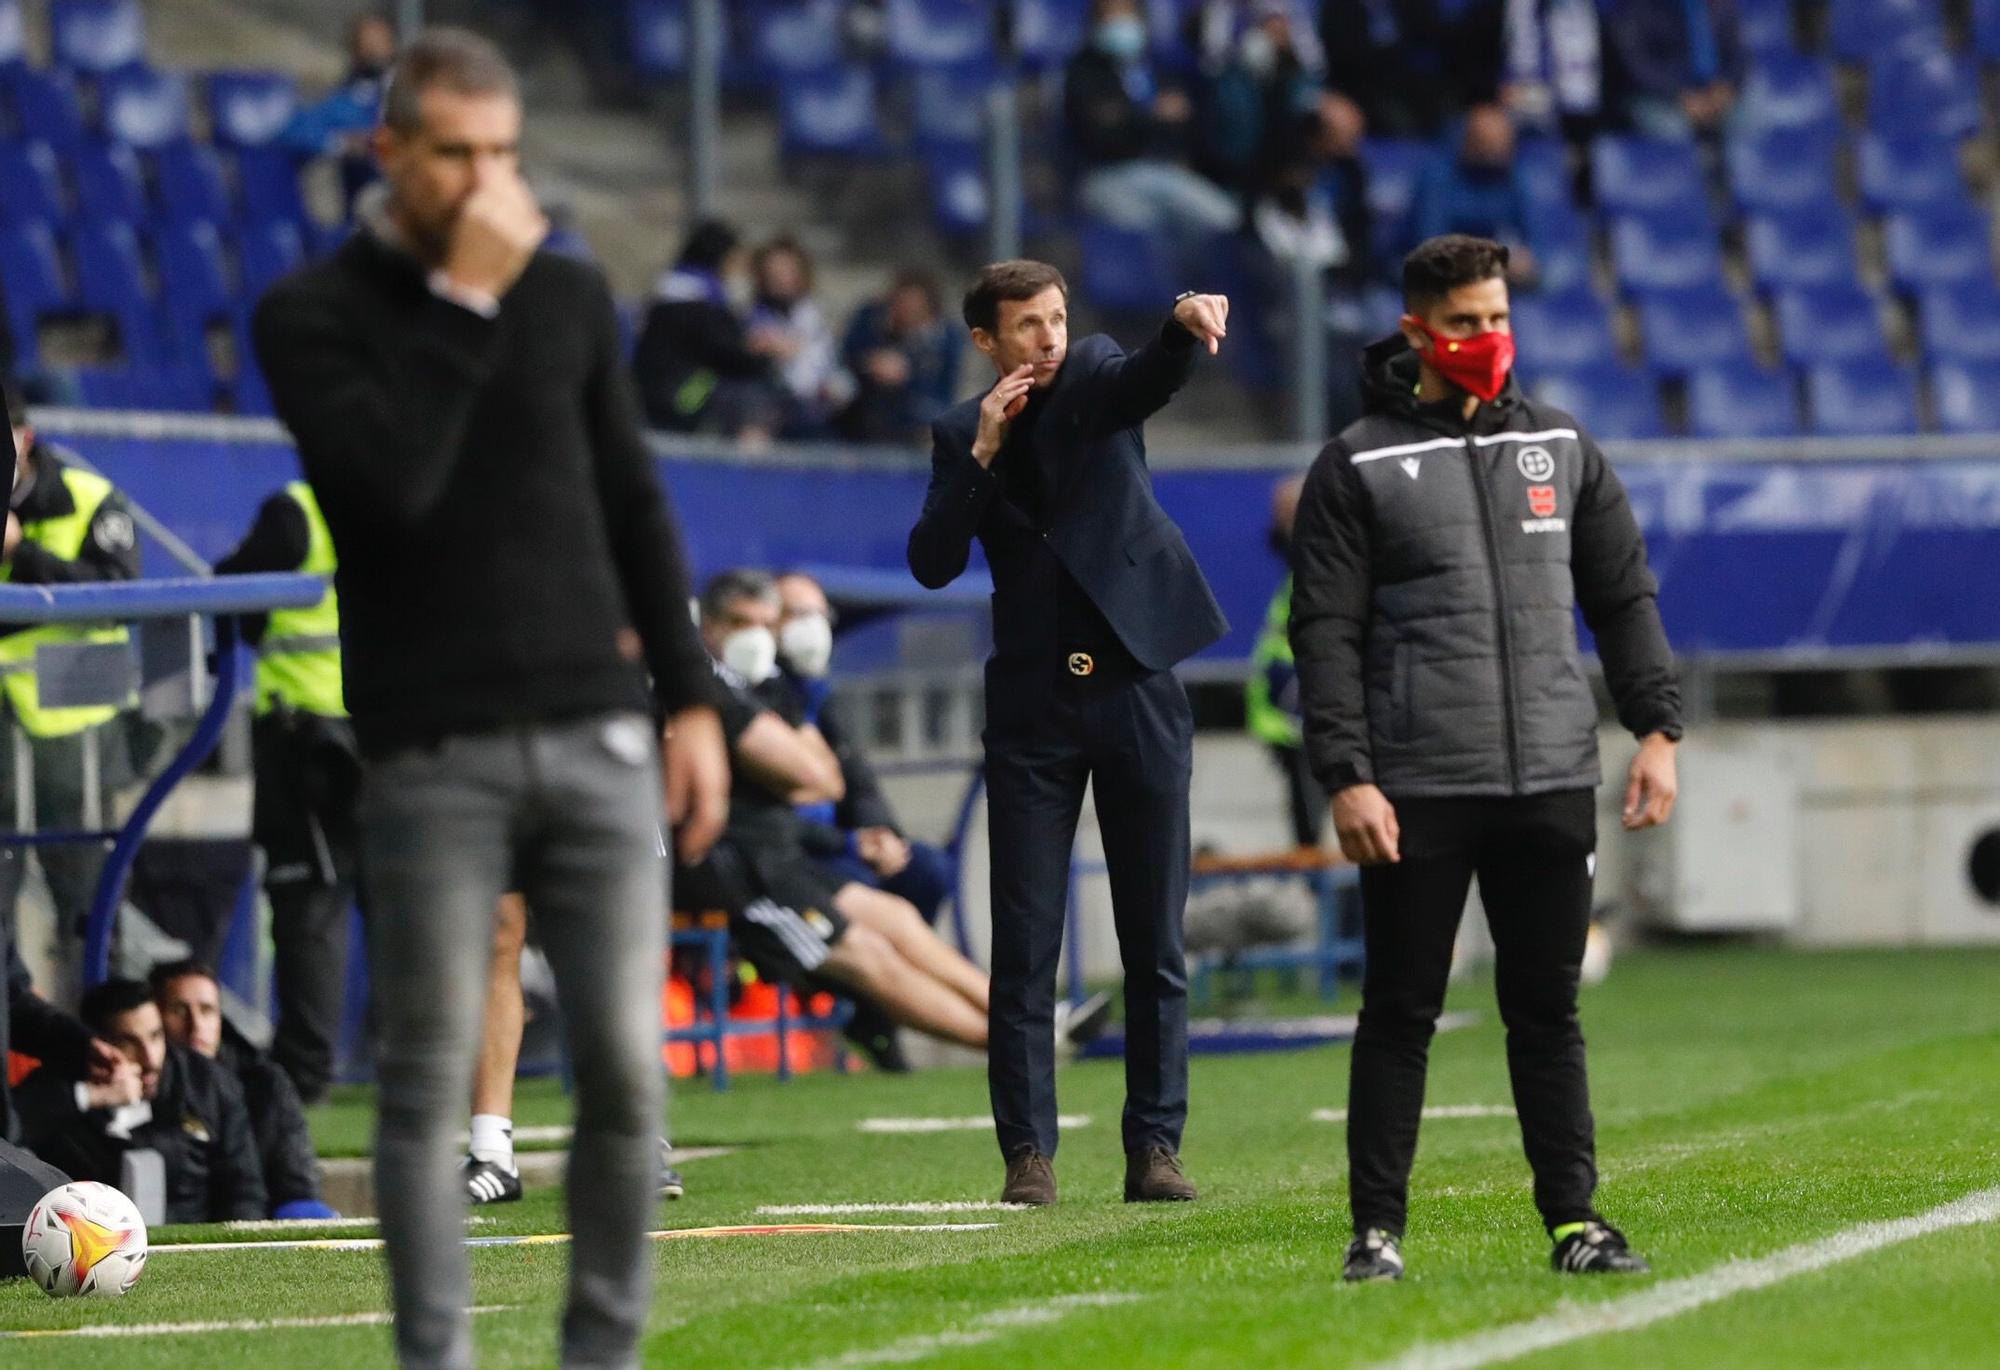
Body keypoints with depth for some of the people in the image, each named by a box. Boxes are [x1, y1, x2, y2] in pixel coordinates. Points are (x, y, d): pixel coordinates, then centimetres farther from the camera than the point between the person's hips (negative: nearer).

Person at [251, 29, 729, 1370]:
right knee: (432, 1082, -3)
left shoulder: (572, 296, 11)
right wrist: (463, 299, -15)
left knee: (626, 1070, -1)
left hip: (597, 740, 3)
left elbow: (636, 508, 15)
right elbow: (390, 483, -17)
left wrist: (691, 699, 10)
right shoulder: (312, 316, -1)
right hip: (433, 756, -3)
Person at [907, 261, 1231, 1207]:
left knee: (1155, 943, 1)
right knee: (1024, 944, -2)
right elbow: (933, 563, -4)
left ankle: (1154, 1146, 5)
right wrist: (982, 453, -13)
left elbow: (1151, 381, -21)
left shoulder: (1095, 378, 2)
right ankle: (1028, 1153, 1)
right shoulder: (961, 434, 7)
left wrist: (1185, 327, -43)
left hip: (1135, 691, -1)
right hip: (1032, 705, 1)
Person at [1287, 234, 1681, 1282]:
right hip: (1416, 795, -3)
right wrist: (1346, 776, -12)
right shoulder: (1358, 468, 0)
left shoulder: (1560, 448, 12)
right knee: (1399, 1011, 0)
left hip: (1551, 783, 3)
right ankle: (1378, 1228, 5)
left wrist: (1656, 728, 6)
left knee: (1547, 1009, 6)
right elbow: (1326, 633, -4)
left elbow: (1625, 595, 16)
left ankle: (1573, 1218, 10)